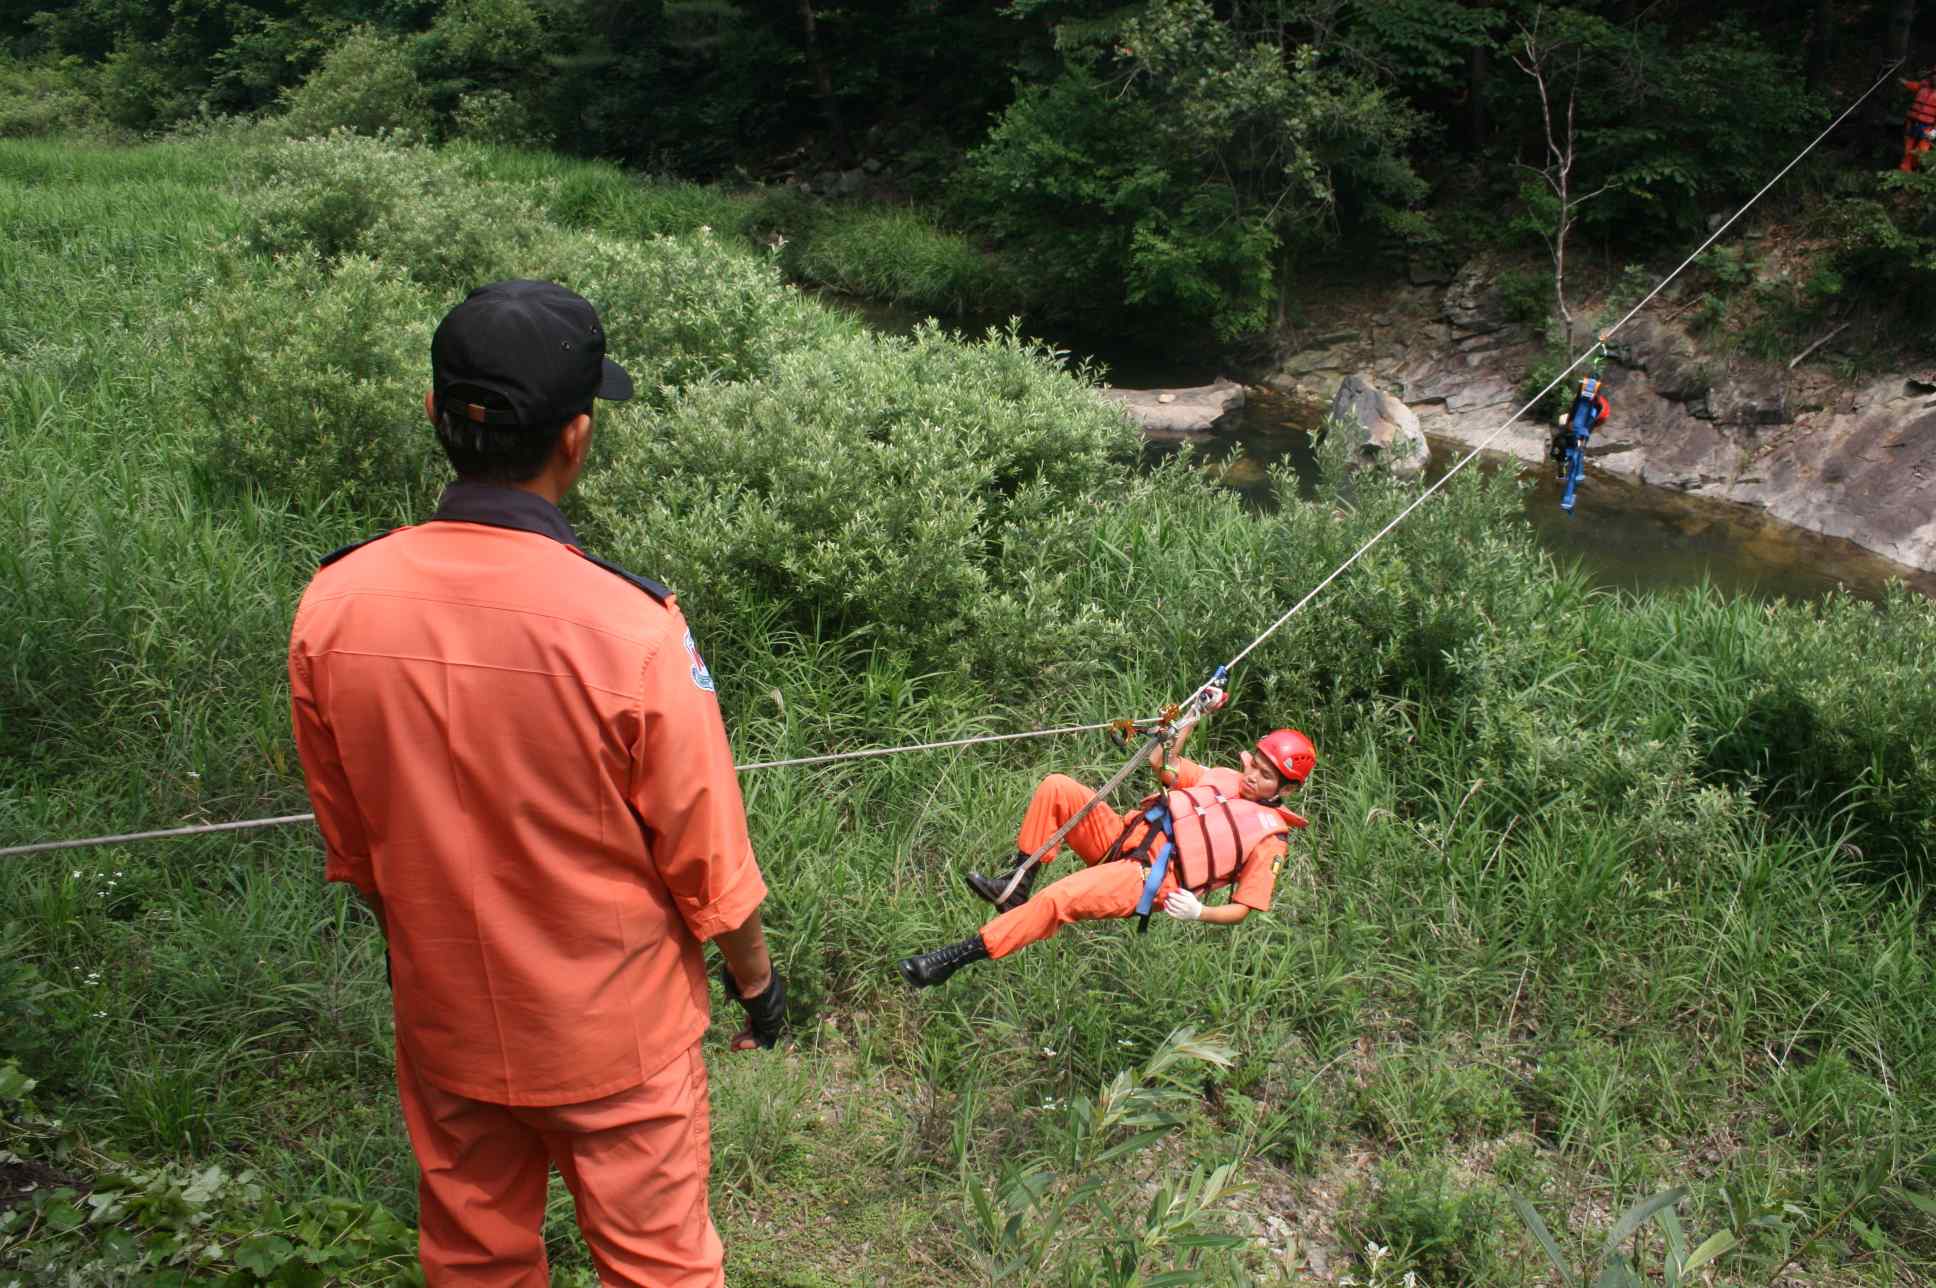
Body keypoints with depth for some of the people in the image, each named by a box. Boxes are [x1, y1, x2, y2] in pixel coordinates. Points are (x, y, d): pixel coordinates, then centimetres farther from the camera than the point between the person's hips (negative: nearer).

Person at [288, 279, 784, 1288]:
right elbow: (705, 856, -16)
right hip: (616, 1033, -3)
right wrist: (755, 977, 3)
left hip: (444, 1024, 4)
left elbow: (349, 845, 0)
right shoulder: (628, 627, -28)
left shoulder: (332, 608, -15)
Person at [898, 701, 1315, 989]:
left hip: (1147, 881, -7)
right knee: (1056, 787, -14)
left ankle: (956, 958, -27)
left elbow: (1243, 908, -2)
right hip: (1124, 837, 7)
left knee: (1057, 899, -32)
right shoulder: (1224, 779, 18)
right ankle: (1018, 884, -10)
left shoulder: (1268, 837, 0)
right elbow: (1163, 766, 23)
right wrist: (1192, 718, 14)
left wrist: (1199, 911, -20)